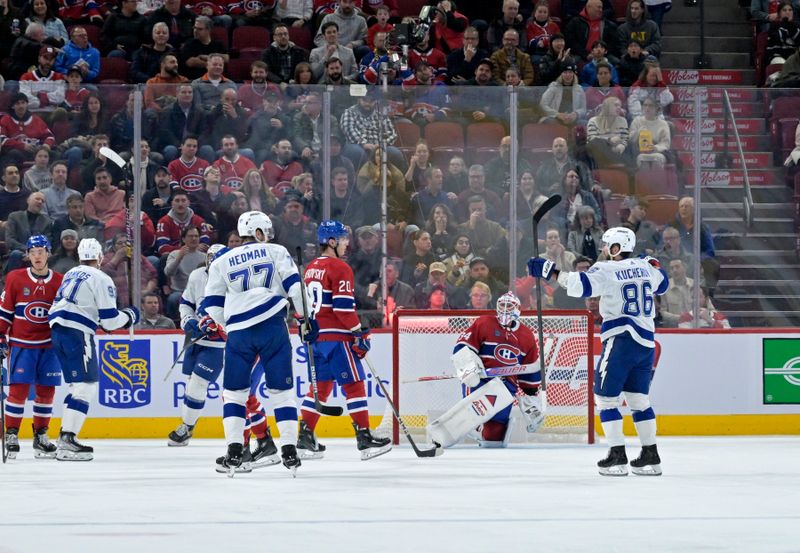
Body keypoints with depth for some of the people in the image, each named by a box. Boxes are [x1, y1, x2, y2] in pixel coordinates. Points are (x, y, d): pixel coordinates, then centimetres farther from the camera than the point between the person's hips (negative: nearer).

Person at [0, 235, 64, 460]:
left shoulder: (60, 282, 3)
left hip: (49, 346, 2)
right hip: (21, 344, -2)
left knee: (46, 390, 4)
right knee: (18, 389, -8)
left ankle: (40, 435, 16)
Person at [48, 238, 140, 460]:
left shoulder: (70, 275, 21)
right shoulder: (101, 279, -4)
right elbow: (110, 320, -8)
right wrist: (130, 316, 11)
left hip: (57, 329, 9)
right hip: (77, 333, -9)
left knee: (79, 385, 18)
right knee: (85, 386, -10)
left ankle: (66, 435, 16)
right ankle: (67, 442, -20)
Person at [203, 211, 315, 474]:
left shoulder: (221, 263, 14)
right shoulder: (276, 252, 9)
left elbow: (214, 306, 13)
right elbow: (294, 286, 1)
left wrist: (210, 324, 28)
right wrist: (306, 319, 6)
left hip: (239, 333, 1)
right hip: (273, 328, -1)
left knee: (234, 391, 11)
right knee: (282, 390, 6)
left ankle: (234, 450, 0)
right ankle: (289, 450, 0)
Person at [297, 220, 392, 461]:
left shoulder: (311, 269, 16)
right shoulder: (340, 268, -11)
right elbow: (344, 306, -17)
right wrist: (359, 334, -12)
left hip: (316, 337, 8)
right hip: (336, 337, -8)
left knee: (321, 385, 13)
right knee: (354, 385, -3)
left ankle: (305, 438, 9)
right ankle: (364, 438, -4)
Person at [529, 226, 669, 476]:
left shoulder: (607, 270, -10)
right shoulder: (643, 266, 10)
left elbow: (581, 285, -24)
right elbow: (662, 284, 29)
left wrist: (550, 271, -19)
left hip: (621, 340, -7)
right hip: (646, 340, 7)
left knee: (606, 398, 0)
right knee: (639, 399, 15)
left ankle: (617, 456, -6)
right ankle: (651, 457, 14)